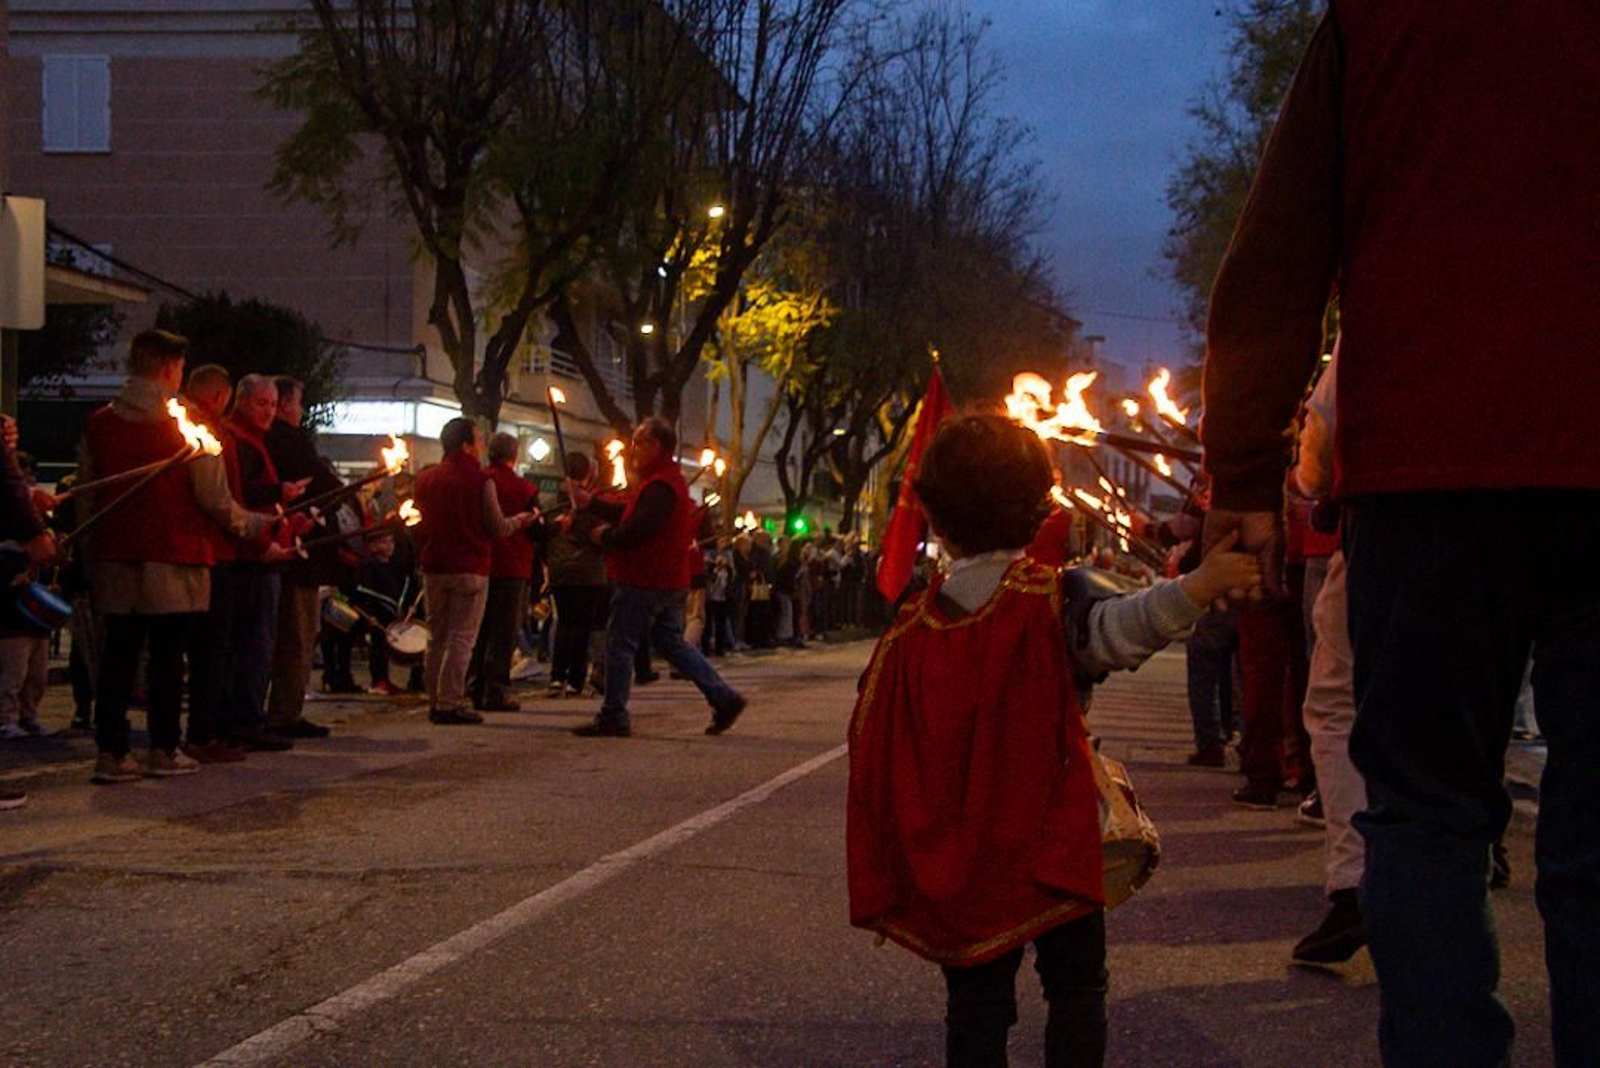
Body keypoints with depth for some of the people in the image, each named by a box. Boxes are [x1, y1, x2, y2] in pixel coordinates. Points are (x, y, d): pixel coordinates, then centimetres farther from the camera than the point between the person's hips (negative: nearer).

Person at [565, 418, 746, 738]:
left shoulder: (659, 486, -18)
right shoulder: (669, 480, 18)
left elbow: (636, 529, -26)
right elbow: (629, 514, 20)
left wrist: (605, 537, -8)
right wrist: (590, 502, 16)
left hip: (645, 581, -10)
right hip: (669, 580, 10)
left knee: (620, 644, -3)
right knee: (671, 642, 15)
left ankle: (613, 717, 2)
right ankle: (723, 697, 11)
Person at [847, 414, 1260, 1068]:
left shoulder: (910, 634, 1)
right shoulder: (1055, 601, -8)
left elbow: (874, 756, 5)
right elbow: (1121, 628, -30)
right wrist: (1197, 589, -39)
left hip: (955, 864, 2)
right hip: (1051, 853, -2)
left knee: (976, 998, 9)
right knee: (1075, 988, 11)